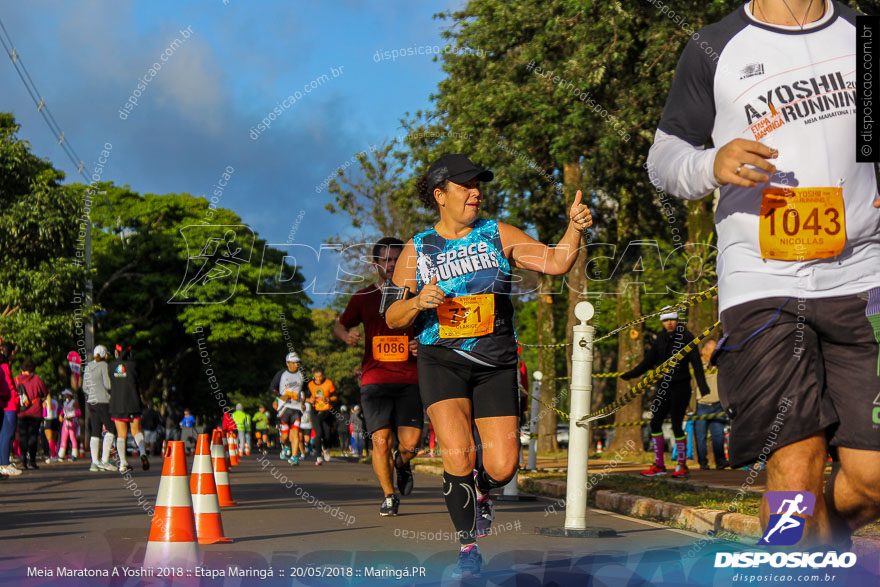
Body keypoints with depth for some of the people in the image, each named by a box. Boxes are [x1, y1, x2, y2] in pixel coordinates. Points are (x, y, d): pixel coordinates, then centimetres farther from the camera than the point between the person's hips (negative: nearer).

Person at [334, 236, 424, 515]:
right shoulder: (364, 297, 9)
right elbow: (339, 325, 19)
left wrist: (422, 344, -4)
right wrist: (347, 335, -4)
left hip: (409, 380, 0)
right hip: (375, 378, 0)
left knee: (411, 443, -9)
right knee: (380, 440, -8)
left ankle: (401, 462, 28)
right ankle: (389, 496, 12)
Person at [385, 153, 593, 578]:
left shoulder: (499, 236, 7)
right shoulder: (417, 250, 6)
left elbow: (555, 263, -3)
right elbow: (392, 319, 8)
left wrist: (574, 229, -19)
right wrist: (418, 302, -13)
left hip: (495, 364, 1)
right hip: (441, 362, -1)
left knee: (502, 466, -7)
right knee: (458, 455, -20)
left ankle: (479, 491, 32)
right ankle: (468, 548, 1)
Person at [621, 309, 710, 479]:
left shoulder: (686, 337, -6)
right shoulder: (661, 339, 10)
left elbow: (696, 362, -12)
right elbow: (649, 361, 14)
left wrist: (702, 385, -20)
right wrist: (631, 374, 5)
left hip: (681, 386, -6)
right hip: (664, 387, 6)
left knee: (676, 425, -7)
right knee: (655, 423, 2)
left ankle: (683, 466, 7)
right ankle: (659, 465, 11)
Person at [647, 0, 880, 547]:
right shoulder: (714, 49, 6)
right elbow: (663, 155, 9)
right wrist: (712, 164, -14)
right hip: (762, 288, -2)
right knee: (795, 465, -12)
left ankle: (823, 545, 29)